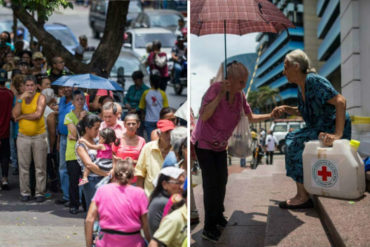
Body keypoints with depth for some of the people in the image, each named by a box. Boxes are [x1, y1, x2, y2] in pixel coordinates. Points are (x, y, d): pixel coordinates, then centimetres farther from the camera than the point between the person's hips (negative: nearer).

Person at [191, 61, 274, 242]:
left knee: (222, 181, 11)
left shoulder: (239, 96, -7)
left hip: (220, 146, 6)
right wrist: (220, 95, -39)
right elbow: (204, 116, -35)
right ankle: (209, 228, -2)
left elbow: (251, 117, 7)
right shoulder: (215, 89, -26)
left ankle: (219, 216, 31)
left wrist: (271, 116, -4)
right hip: (203, 144, -6)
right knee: (211, 183, -9)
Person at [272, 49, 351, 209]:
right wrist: (285, 109, 6)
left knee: (296, 144, -19)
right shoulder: (301, 87, 11)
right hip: (320, 128, 10)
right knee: (291, 139, 9)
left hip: (333, 129, -10)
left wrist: (338, 134, -36)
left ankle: (303, 197, -15)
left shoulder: (314, 81, -19)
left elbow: (340, 101, -29)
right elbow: (304, 112, 25)